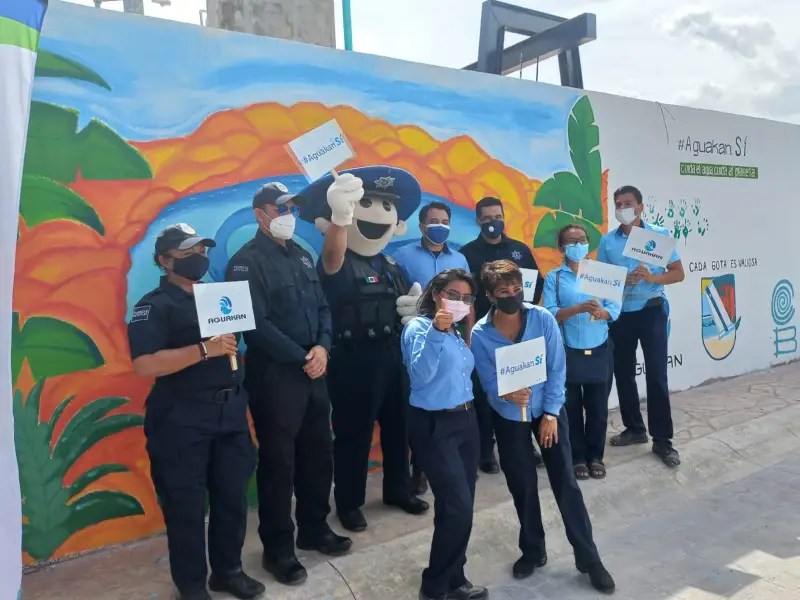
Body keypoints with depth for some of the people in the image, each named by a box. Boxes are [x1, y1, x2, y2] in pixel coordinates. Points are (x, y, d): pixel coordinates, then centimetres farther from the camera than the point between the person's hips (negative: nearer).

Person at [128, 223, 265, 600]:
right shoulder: (154, 305, -8)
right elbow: (145, 364, -21)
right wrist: (205, 350, -24)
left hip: (230, 411, 6)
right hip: (182, 419, -6)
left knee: (232, 495, 13)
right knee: (186, 504, 6)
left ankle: (228, 570, 32)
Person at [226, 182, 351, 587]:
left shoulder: (301, 254, 13)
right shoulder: (247, 261, -10)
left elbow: (322, 307, 11)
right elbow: (257, 325, -18)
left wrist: (322, 347, -7)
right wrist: (302, 358, -14)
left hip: (312, 372, 7)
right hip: (274, 376, -7)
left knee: (319, 453, 16)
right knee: (278, 462, 4)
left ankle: (314, 529, 35)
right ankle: (278, 548, 21)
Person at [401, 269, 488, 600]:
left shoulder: (457, 333, 13)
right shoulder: (419, 326, -11)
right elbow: (420, 374, -27)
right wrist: (436, 332, -33)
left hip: (466, 420, 8)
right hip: (434, 426, -8)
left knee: (462, 506, 12)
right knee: (457, 506, -9)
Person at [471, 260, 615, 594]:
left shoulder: (543, 319, -12)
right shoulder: (480, 334, -13)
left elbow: (557, 369, -10)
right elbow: (488, 381, -13)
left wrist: (550, 413, -13)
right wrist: (507, 394, -34)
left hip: (548, 410, 0)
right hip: (509, 417, 1)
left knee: (566, 483, 2)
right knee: (522, 487, 12)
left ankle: (588, 558, 18)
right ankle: (532, 550, 34)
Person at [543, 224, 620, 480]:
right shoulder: (553, 277, -2)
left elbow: (615, 308, 0)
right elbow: (549, 314, -11)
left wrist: (601, 312, -22)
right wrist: (578, 308, -24)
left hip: (599, 352, 2)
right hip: (568, 353, -2)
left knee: (598, 407, 9)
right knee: (572, 408, 7)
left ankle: (595, 456, 25)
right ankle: (577, 458, 22)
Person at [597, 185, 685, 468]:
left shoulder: (660, 234, -2)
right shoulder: (607, 241, 4)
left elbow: (678, 273, -2)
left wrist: (652, 278, -21)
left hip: (651, 311, -3)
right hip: (619, 314, 3)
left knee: (656, 375, -3)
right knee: (623, 373, 11)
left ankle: (662, 440, 7)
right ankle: (635, 429, 28)